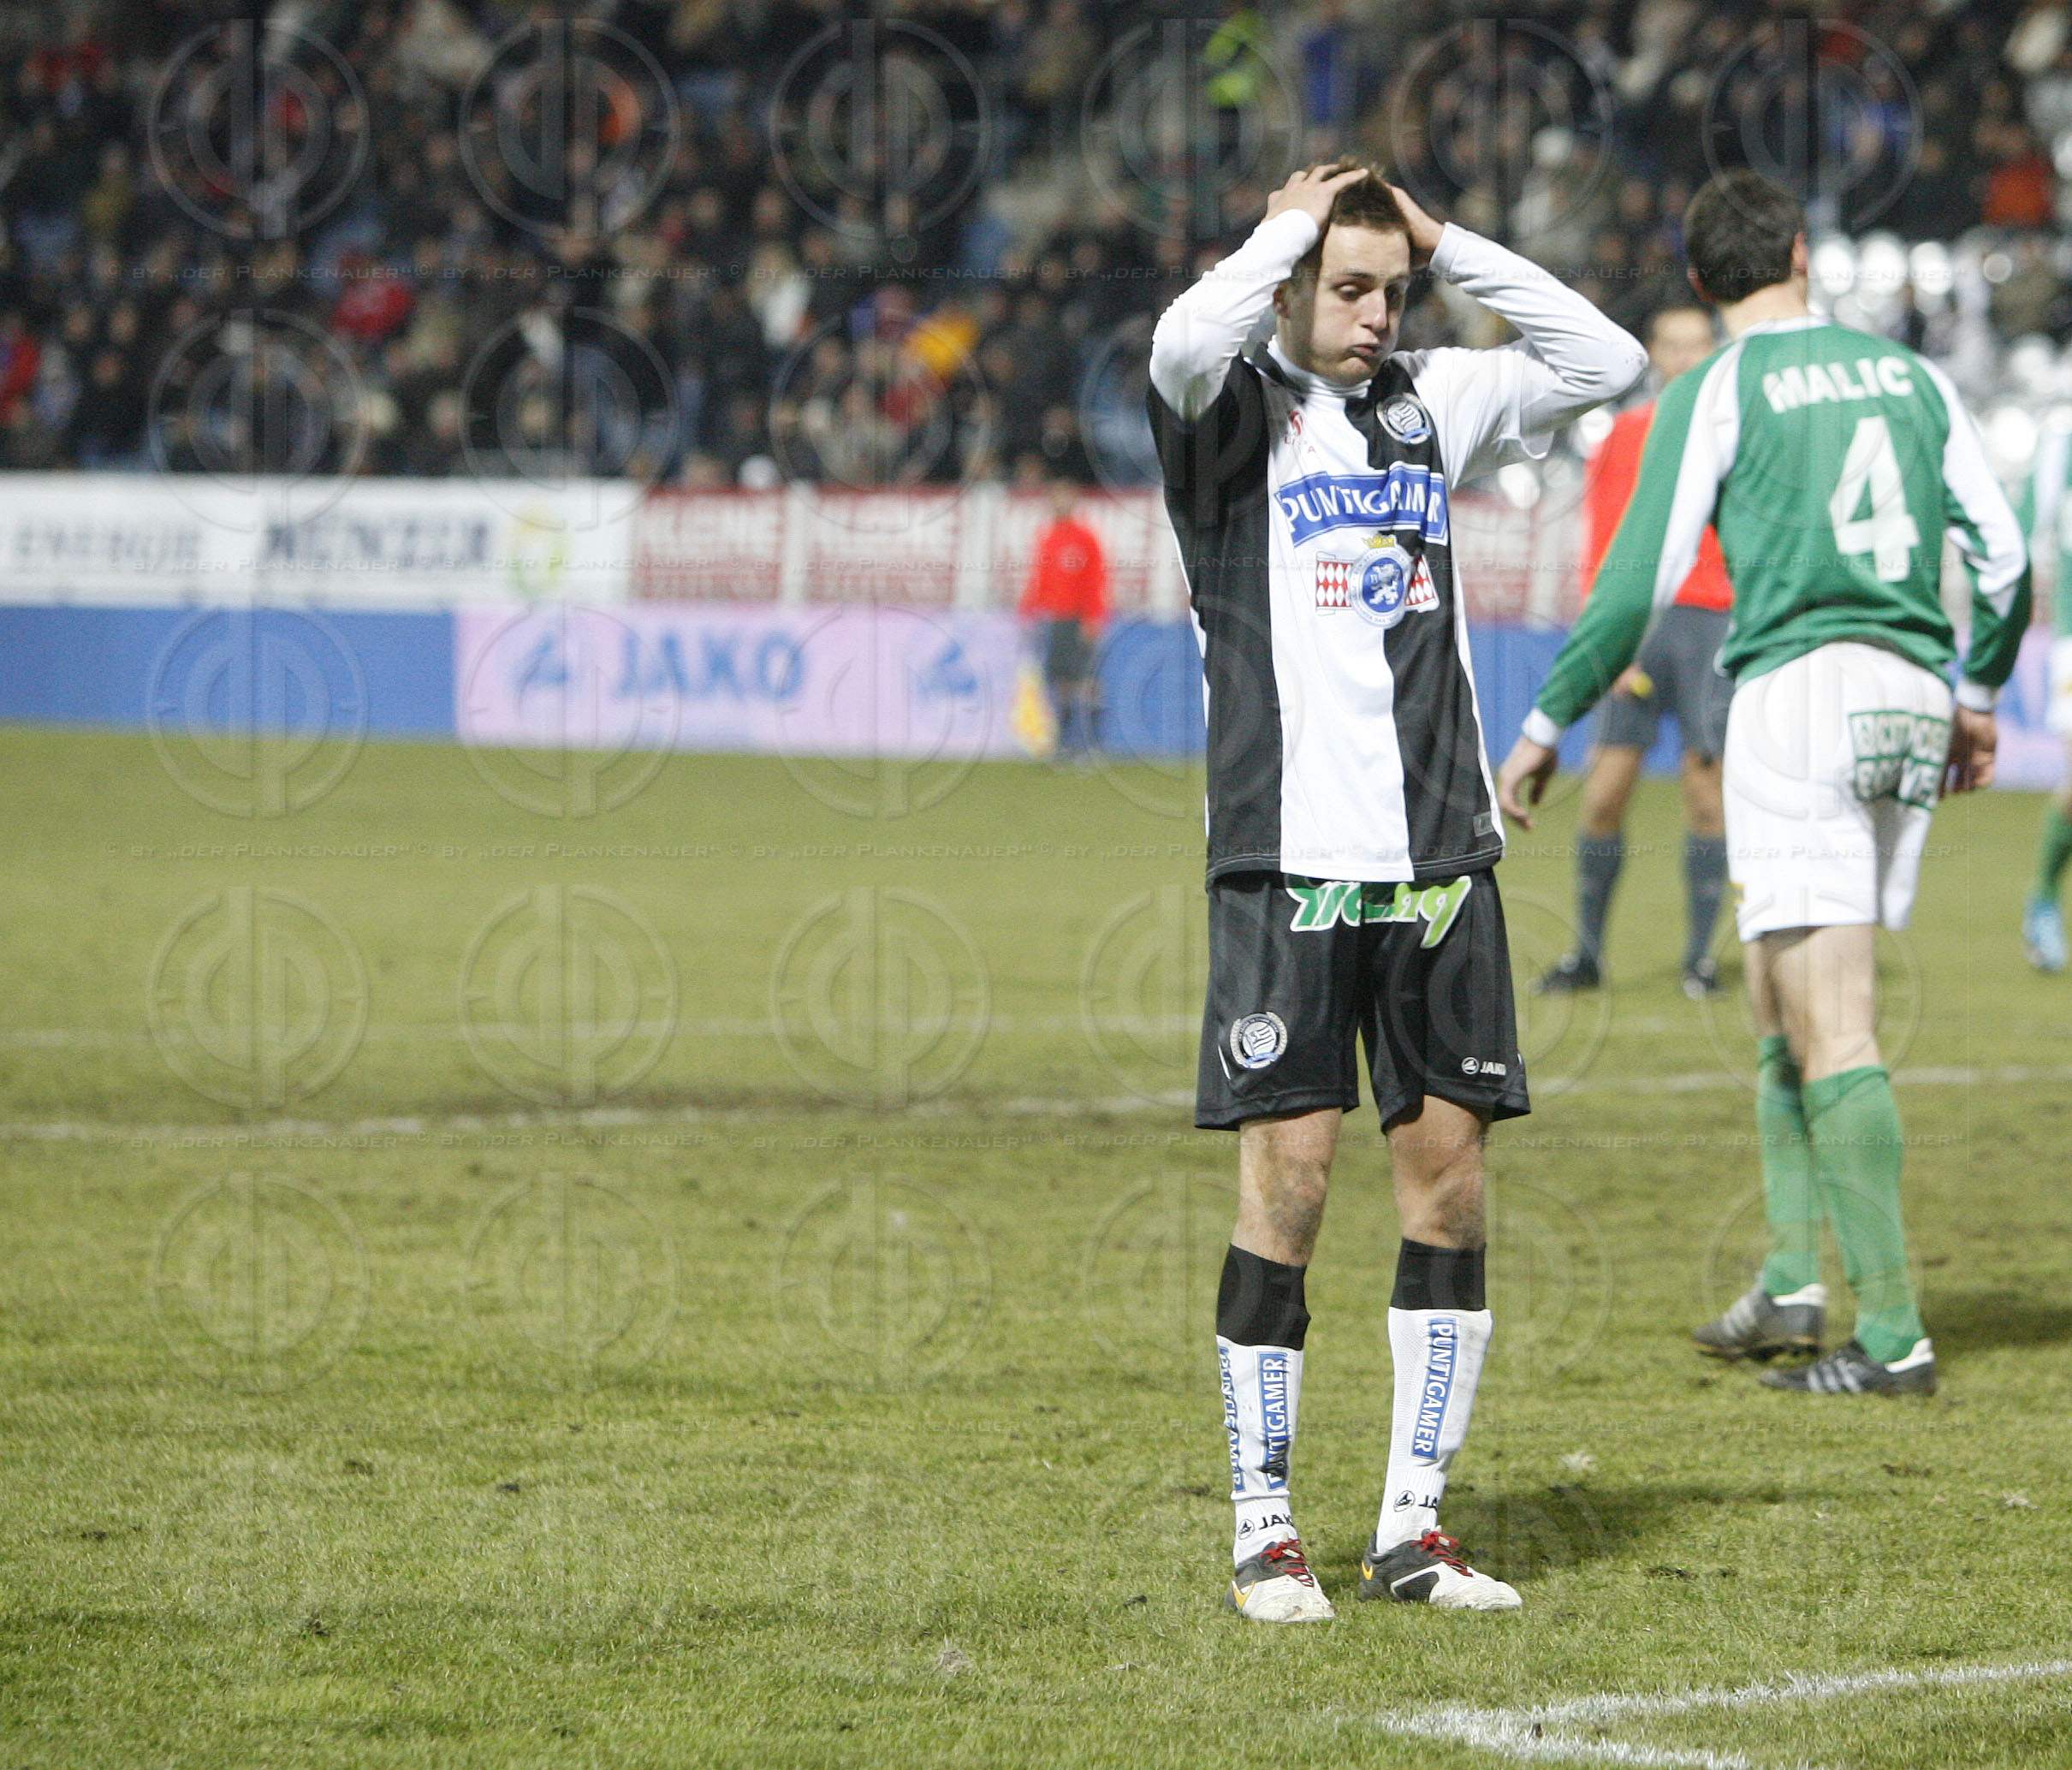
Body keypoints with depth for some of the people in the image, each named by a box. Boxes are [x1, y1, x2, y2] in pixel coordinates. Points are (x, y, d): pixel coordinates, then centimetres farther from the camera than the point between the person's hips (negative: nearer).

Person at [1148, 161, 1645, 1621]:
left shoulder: (1430, 405, 15)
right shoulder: (1234, 407, -1)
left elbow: (1608, 363, 13)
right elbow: (1186, 344, -24)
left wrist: (1449, 245, 8)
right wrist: (1291, 224, -8)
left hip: (1440, 856, 5)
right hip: (1289, 855, -5)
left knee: (1450, 1164, 3)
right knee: (1288, 1177, -5)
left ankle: (1414, 1526, 11)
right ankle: (1265, 1533, 3)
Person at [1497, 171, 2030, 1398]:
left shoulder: (1720, 393, -2)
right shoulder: (1909, 375, 13)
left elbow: (1638, 586, -5)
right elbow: (2004, 552, 12)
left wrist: (1546, 728, 4)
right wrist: (1981, 692, 27)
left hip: (1796, 688, -6)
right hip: (1912, 699, 6)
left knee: (1830, 1029, -7)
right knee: (1784, 1002, 17)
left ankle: (1894, 1333, -11)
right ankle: (1792, 1279, 10)